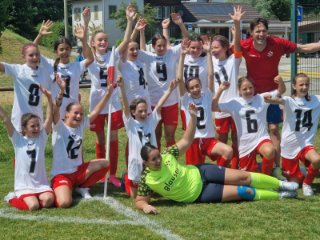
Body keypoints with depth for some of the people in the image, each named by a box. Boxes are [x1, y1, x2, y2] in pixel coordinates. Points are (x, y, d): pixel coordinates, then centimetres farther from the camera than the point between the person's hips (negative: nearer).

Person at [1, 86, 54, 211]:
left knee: (48, 201, -27)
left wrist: (49, 98, -19)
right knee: (33, 206, -24)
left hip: (41, 184, 1)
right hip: (24, 185, -1)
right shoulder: (18, 140, -2)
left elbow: (49, 119, -8)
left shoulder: (41, 138, 2)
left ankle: (38, 197, 7)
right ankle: (14, 198, 7)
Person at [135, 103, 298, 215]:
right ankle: (279, 195, 10)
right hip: (200, 195, -3)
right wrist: (145, 206, -41)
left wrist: (193, 117, -15)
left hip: (200, 173, 3)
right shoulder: (147, 181, -22)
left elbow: (186, 141, -4)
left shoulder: (167, 156, -12)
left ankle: (281, 184, 19)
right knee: (244, 192, -8)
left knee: (243, 177, -1)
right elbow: (139, 201, -16)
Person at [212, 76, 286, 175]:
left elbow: (281, 91, 3)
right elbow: (214, 107, -6)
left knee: (270, 151, -37)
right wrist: (220, 90, -15)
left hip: (261, 138, -1)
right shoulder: (234, 103, 0)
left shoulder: (261, 98, 1)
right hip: (245, 144, 1)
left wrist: (280, 82, -19)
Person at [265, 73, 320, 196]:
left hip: (305, 144, 1)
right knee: (294, 181, 5)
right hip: (289, 146, -1)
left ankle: (307, 183, -3)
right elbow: (280, 100, -31)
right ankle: (285, 173, 43)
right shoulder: (289, 101, -8)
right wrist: (269, 100, -53)